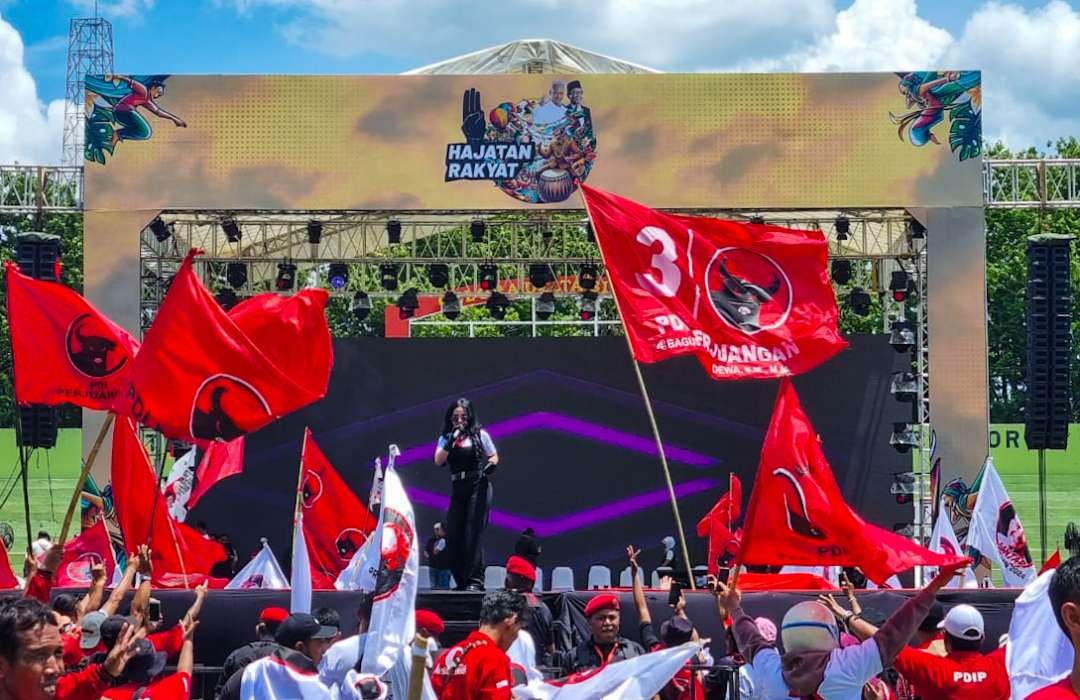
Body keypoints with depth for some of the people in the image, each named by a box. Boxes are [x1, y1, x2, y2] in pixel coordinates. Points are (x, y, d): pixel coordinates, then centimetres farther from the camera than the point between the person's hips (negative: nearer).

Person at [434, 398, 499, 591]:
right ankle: (461, 581, 9)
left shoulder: (479, 435, 3)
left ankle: (475, 581, -12)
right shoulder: (446, 438, 13)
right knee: (453, 535, -1)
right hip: (457, 490, 4)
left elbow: (494, 456, 9)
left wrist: (491, 465, -14)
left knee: (472, 534, -12)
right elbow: (439, 461, -1)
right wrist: (451, 441, -11)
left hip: (478, 487, -4)